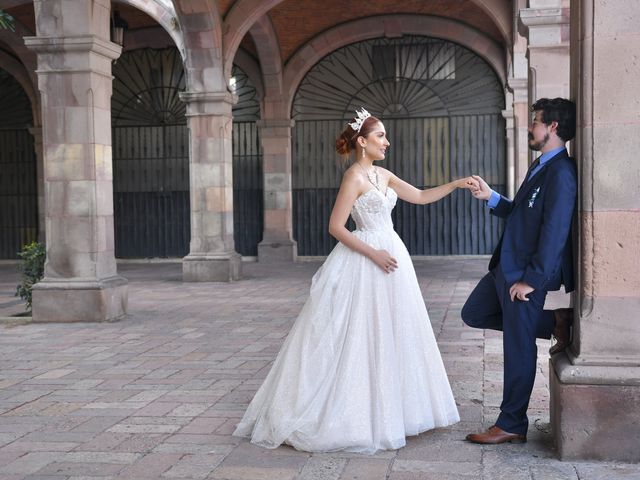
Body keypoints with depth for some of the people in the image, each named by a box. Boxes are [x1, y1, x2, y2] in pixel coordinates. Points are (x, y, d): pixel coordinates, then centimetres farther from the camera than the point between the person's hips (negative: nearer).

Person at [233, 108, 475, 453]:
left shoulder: (382, 175, 11)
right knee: (360, 337, -4)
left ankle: (383, 410, 24)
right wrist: (374, 253, -18)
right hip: (365, 263, -9)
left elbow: (421, 197, 15)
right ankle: (343, 412, 7)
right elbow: (335, 227, -16)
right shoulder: (354, 177, -13)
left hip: (389, 254, 9)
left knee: (389, 334, 13)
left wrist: (456, 184, 5)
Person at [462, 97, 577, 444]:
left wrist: (531, 279, -21)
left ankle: (512, 425, 14)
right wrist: (491, 198, 6)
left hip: (527, 273, -10)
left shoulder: (561, 172, -18)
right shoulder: (541, 165, 14)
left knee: (518, 348, 0)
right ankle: (554, 323, 20)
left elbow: (555, 231, -22)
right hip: (506, 266, 10)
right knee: (473, 314, 21)